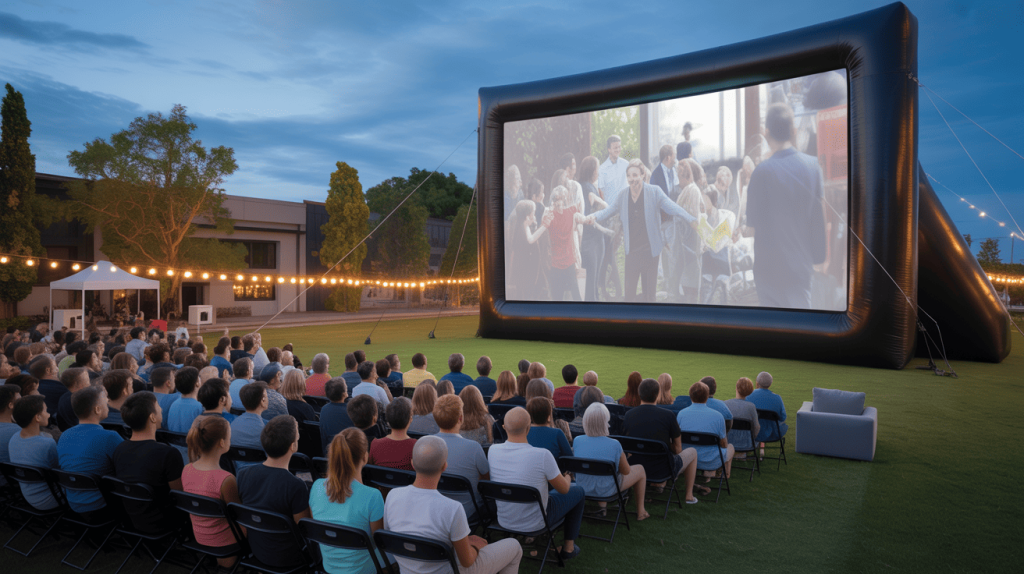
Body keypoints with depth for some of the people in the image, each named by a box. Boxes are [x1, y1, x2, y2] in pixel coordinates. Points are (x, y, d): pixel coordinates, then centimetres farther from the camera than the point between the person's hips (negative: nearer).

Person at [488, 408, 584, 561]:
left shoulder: (492, 451, -15)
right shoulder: (542, 455, -30)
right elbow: (564, 489, -14)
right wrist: (567, 478, 11)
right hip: (535, 523, -5)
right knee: (578, 490, 19)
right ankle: (569, 547, 26)